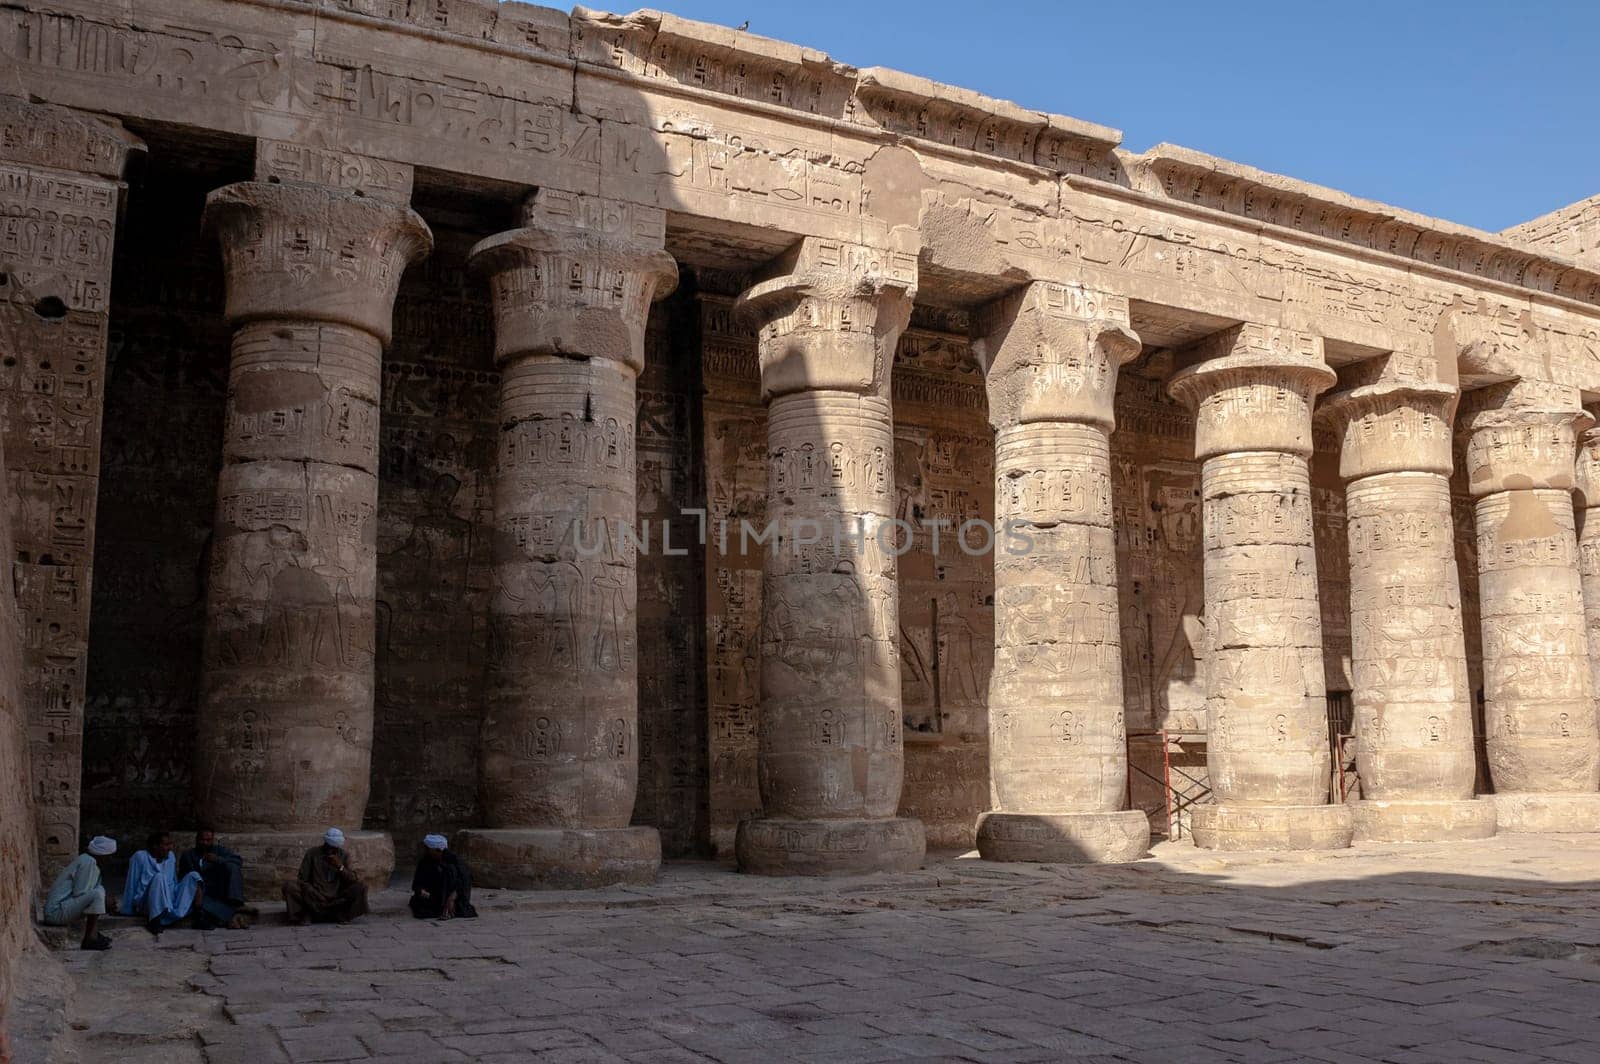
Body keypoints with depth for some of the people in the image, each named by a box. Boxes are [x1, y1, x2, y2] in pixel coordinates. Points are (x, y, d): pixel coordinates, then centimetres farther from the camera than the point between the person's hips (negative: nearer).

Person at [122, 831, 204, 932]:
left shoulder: (171, 856, 10)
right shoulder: (140, 857, -5)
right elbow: (131, 885, -1)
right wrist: (128, 910, 0)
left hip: (170, 900, 5)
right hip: (147, 904, -5)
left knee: (193, 876, -15)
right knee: (159, 877, -33)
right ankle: (154, 919, -42)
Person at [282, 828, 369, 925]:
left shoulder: (344, 856, 3)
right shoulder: (312, 853, -3)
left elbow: (353, 880, -3)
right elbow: (303, 879, -3)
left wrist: (340, 867, -18)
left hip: (337, 899, 2)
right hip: (314, 899, -1)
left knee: (361, 887, -19)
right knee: (289, 886, -24)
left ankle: (341, 916, -8)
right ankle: (305, 916, -9)